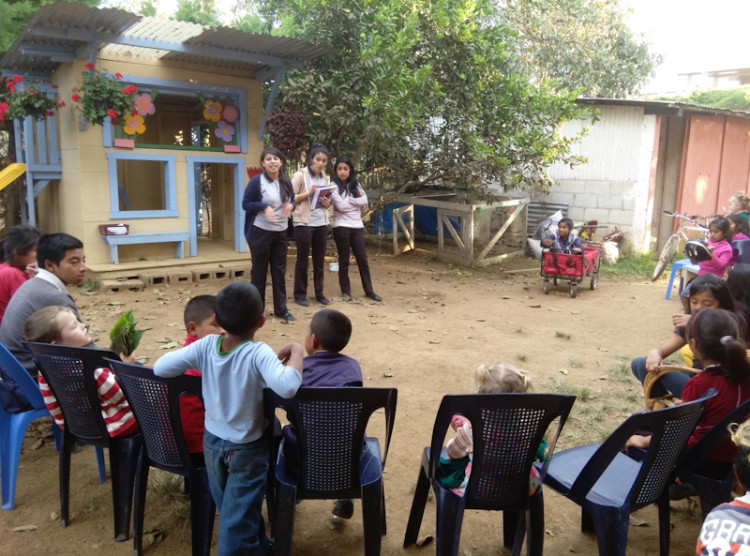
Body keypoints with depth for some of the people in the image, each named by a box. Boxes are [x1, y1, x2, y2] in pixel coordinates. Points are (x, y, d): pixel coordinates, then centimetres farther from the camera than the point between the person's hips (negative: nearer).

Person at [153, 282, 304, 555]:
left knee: (233, 511, 26)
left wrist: (193, 351, 0)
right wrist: (296, 352, -29)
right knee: (238, 519, 11)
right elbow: (287, 388, -44)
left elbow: (160, 367, -15)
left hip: (212, 442, 5)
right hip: (247, 450, -5)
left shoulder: (205, 346, -17)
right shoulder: (258, 353, -29)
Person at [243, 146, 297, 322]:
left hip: (281, 233, 5)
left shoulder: (286, 181, 5)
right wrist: (264, 207, -25)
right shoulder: (256, 181, -11)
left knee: (279, 271, 10)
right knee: (259, 271, 5)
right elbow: (245, 204, -10)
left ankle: (281, 309, 19)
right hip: (260, 233, -5)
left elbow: (292, 200, 14)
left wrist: (291, 205, -10)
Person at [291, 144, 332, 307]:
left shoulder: (325, 178, 13)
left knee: (320, 260, 9)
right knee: (302, 259, 2)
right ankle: (300, 294, 11)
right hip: (303, 223, -5)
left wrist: (327, 203, -2)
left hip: (321, 223, 5)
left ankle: (319, 293, 19)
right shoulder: (300, 175, -5)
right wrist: (309, 193, -20)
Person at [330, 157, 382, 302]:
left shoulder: (355, 184, 11)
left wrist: (348, 200, -9)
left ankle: (369, 290, 13)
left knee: (362, 259, 5)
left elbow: (364, 201, -1)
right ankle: (345, 291, 15)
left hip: (357, 226, 4)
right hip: (341, 227, -4)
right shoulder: (334, 186, -4)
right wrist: (355, 199, -3)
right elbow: (341, 206, -14)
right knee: (344, 260, 4)